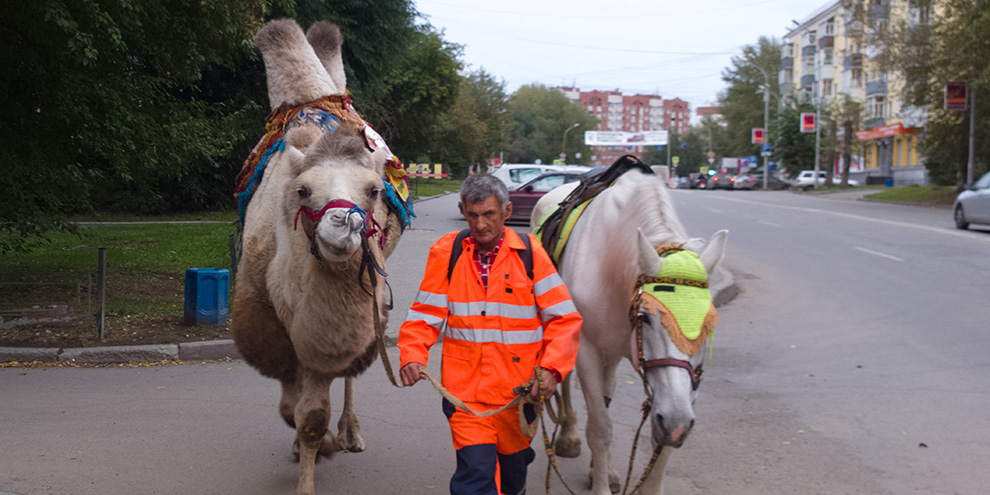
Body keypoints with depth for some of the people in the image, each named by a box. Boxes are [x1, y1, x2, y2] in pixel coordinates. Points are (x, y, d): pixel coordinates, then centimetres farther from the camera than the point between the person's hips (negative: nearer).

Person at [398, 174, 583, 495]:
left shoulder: (530, 253, -4)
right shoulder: (446, 253, -2)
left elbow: (564, 319, -3)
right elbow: (425, 315, 1)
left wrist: (552, 368, -17)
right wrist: (412, 356, -16)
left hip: (519, 391, 1)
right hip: (464, 387, -1)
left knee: (511, 469, 19)